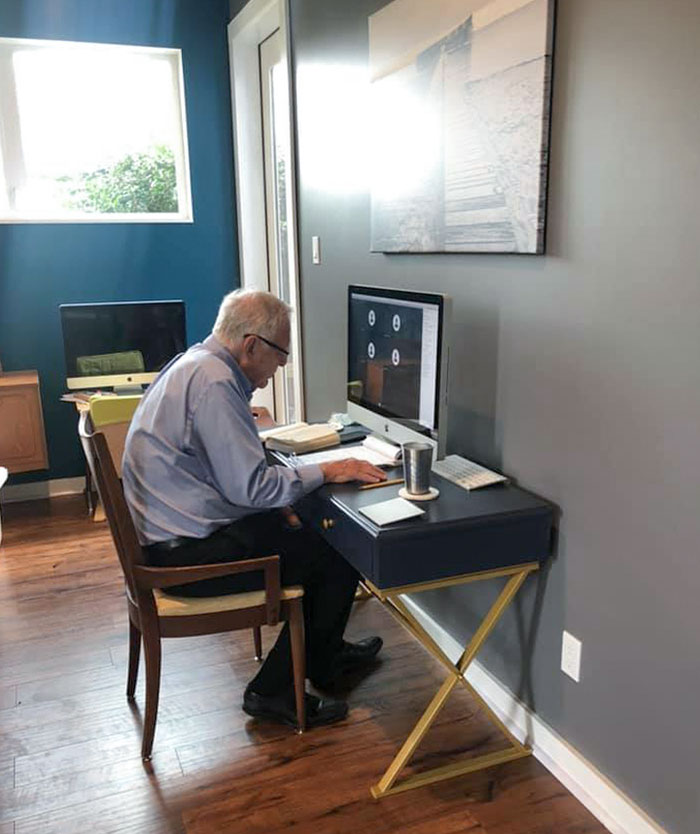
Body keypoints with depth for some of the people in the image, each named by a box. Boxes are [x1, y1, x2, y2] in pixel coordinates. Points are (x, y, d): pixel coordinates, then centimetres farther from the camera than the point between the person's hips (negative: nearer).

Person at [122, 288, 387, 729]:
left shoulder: (197, 364, 10)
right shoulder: (213, 382, -22)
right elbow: (249, 485, -24)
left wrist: (278, 508, 8)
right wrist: (326, 472, -13)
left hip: (173, 533, 10)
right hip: (187, 552, -10)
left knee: (311, 536, 17)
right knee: (340, 559, -5)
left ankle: (326, 653, 35)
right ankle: (276, 691, 6)